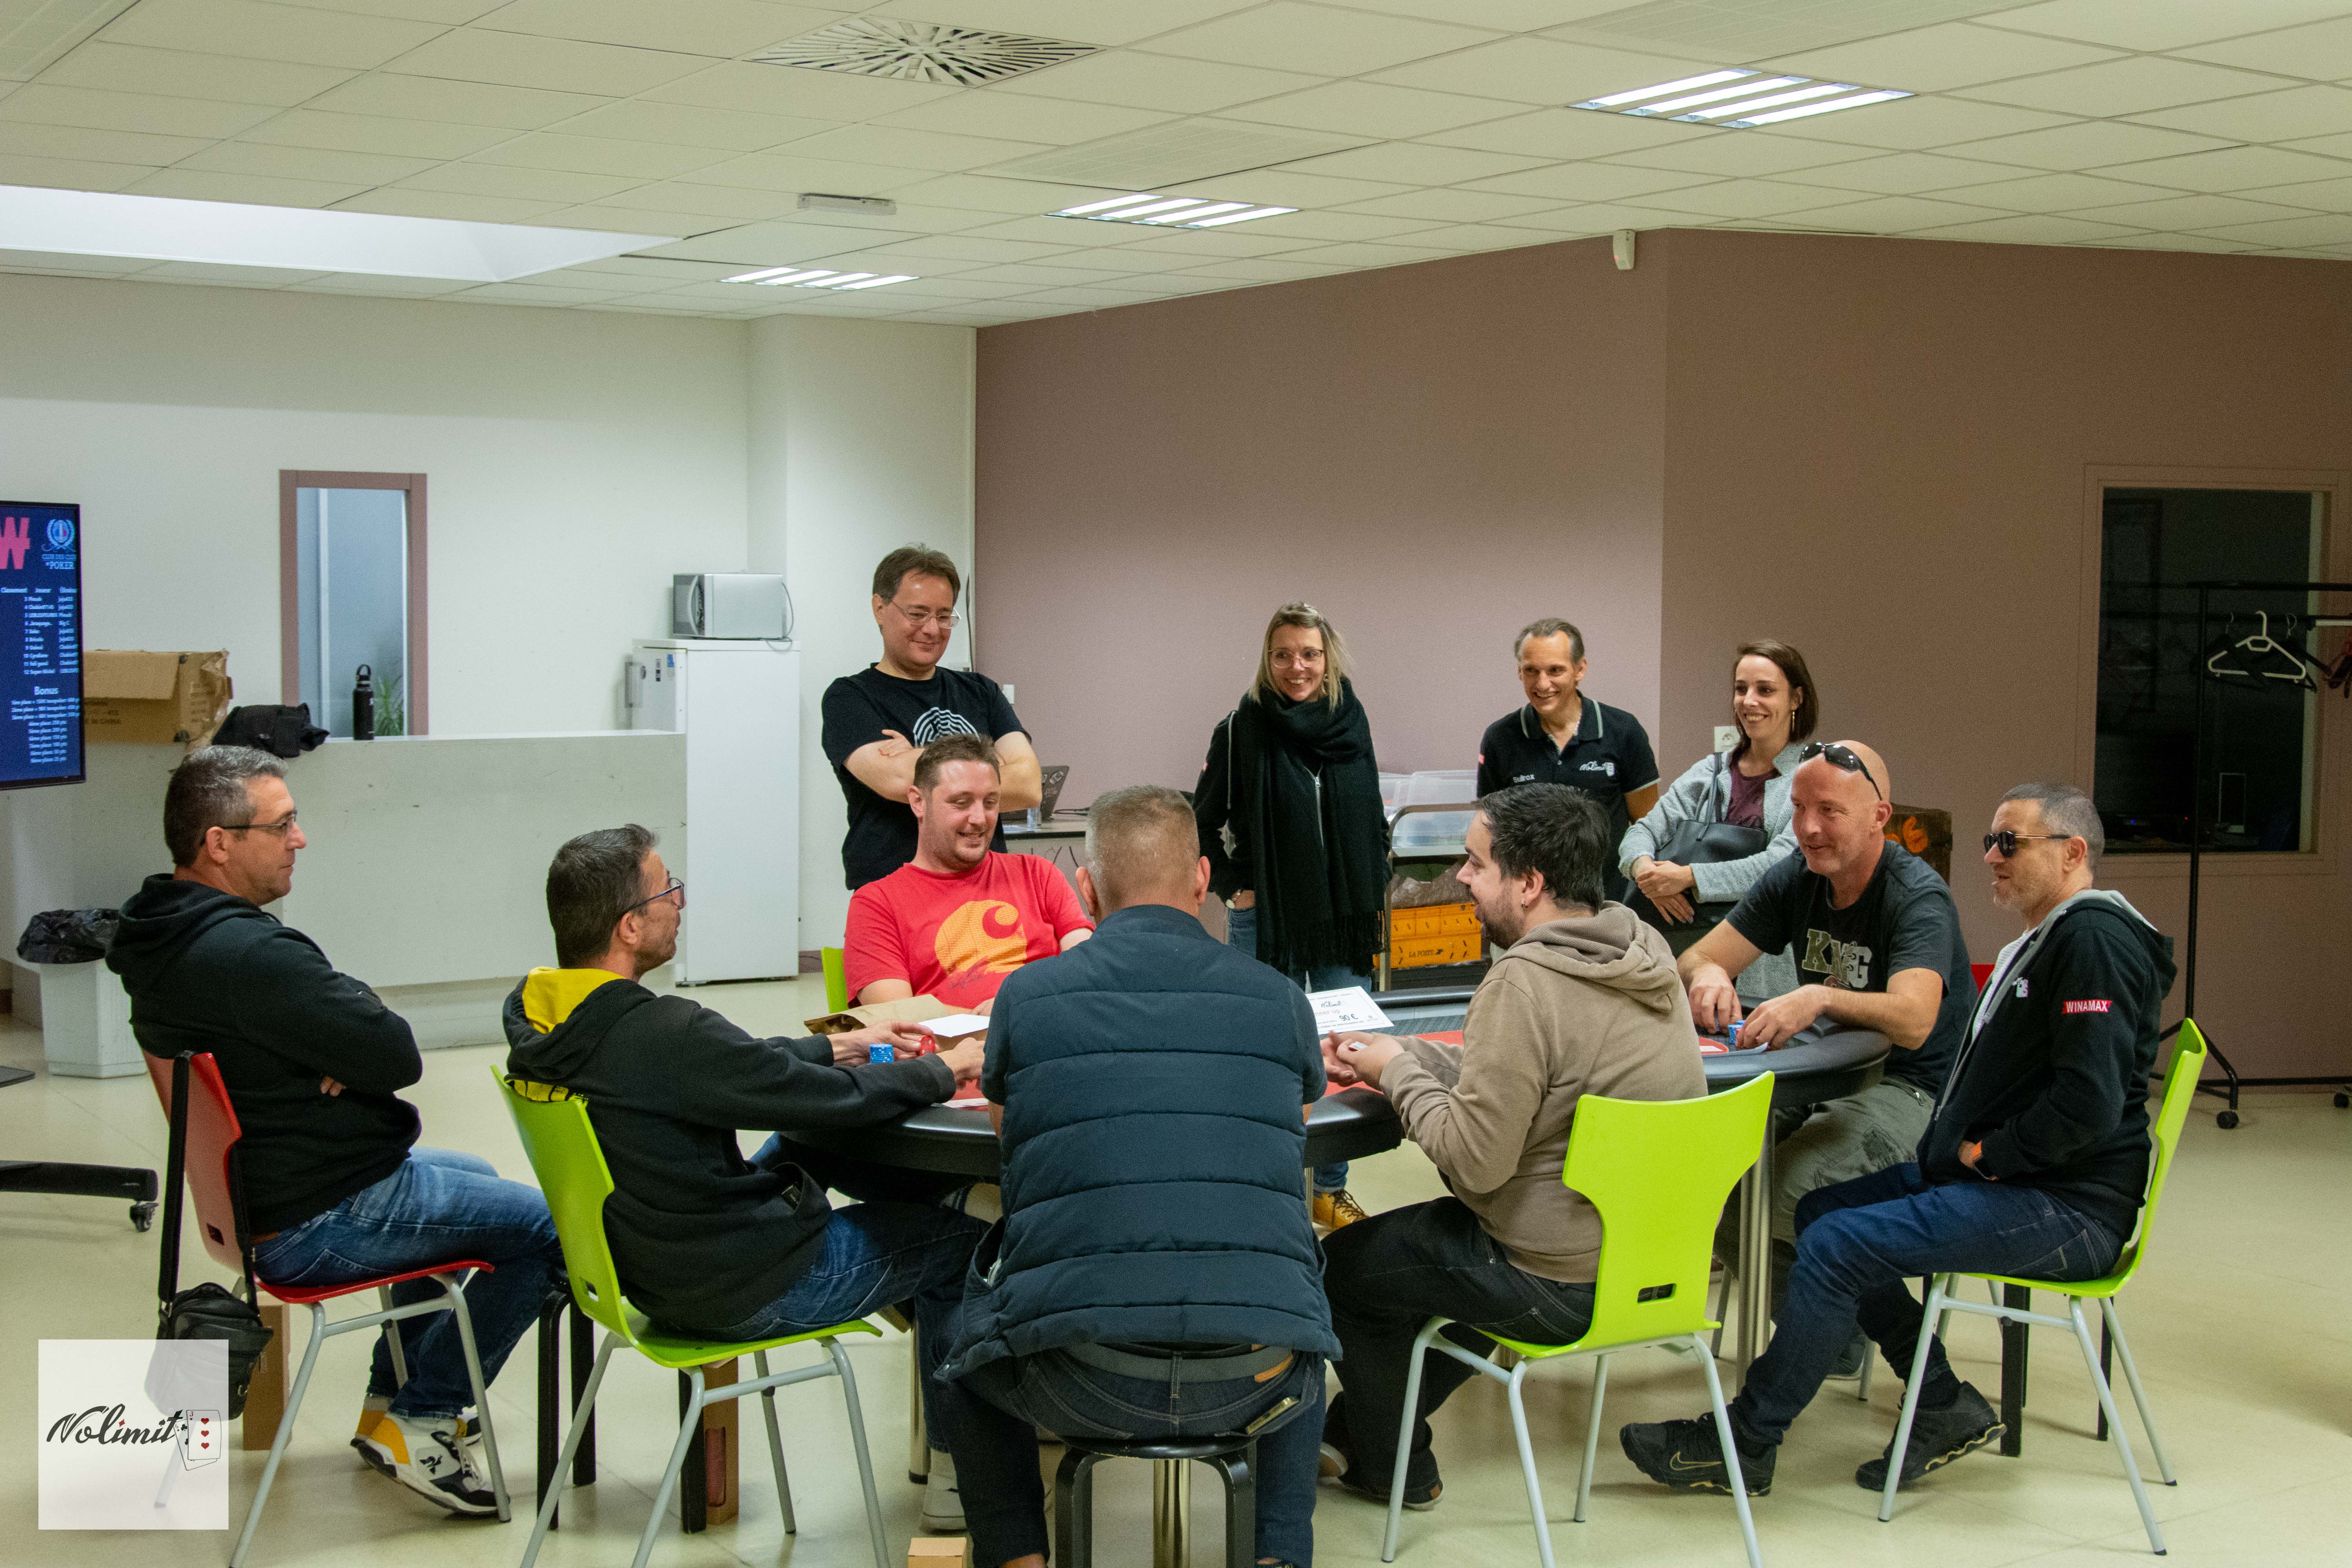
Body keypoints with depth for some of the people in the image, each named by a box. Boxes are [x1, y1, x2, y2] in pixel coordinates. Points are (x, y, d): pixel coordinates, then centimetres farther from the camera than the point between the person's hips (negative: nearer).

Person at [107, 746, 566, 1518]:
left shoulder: (160, 935, 5)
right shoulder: (248, 955, -29)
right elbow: (399, 1056, -25)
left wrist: (349, 1055, -11)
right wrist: (360, 1056, -5)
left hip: (260, 1190, 11)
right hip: (321, 1226, -11)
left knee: (472, 1175, 31)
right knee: (554, 1228, -6)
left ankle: (392, 1397, 35)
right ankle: (419, 1422, 6)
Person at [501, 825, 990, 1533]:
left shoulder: (533, 1010, -5)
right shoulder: (664, 1034, -33)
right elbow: (840, 1100, -23)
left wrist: (840, 1046, 12)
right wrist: (945, 1070, -5)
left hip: (646, 1262, 9)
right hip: (743, 1292, -8)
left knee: (804, 1139, 25)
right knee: (957, 1237, 10)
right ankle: (957, 1471, 24)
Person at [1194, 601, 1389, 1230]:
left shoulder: (1351, 724, 6)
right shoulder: (1242, 730, -6)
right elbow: (1205, 822, 1)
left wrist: (1374, 895, 11)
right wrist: (1235, 888, -4)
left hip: (1345, 919, 4)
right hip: (1267, 920, -3)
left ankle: (1331, 1189, 19)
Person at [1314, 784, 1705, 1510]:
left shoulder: (1524, 984, -26)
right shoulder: (1643, 948, 2)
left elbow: (1472, 1163, -24)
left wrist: (1398, 1074, -9)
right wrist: (1390, 1054, 7)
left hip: (1563, 1286, -9)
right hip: (1649, 1252, 9)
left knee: (1338, 1265, 13)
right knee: (1425, 1234, 32)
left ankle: (1396, 1470, 32)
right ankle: (1356, 1434, 43)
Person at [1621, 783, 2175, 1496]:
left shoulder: (2095, 941, -15)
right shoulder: (2046, 939, 19)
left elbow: (2088, 1106, -25)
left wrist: (1981, 1153, -14)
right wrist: (1955, 1142, 10)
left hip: (2065, 1209, -11)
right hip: (1996, 1174, 11)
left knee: (1837, 1247, -19)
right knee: (1821, 1213, 8)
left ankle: (1745, 1443, -7)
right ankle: (1946, 1409, 9)